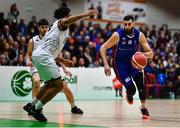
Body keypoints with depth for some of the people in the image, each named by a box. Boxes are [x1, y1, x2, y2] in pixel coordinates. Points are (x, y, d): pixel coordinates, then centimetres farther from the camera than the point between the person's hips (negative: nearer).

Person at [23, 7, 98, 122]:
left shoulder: (57, 27, 30)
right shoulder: (61, 23, 4)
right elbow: (66, 21, -25)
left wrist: (62, 61, 31)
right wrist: (85, 14, -27)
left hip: (38, 55, 10)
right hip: (43, 56, -10)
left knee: (51, 84, 25)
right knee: (58, 85, -11)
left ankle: (31, 105, 27)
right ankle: (37, 109, -8)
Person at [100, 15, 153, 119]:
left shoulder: (139, 35, -15)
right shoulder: (118, 35, -21)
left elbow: (150, 53, -15)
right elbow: (103, 48, -14)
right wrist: (106, 64, -23)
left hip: (134, 62, 2)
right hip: (120, 63, -2)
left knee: (140, 82, -22)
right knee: (131, 89, -15)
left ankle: (144, 108, -5)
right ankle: (129, 94, 24)